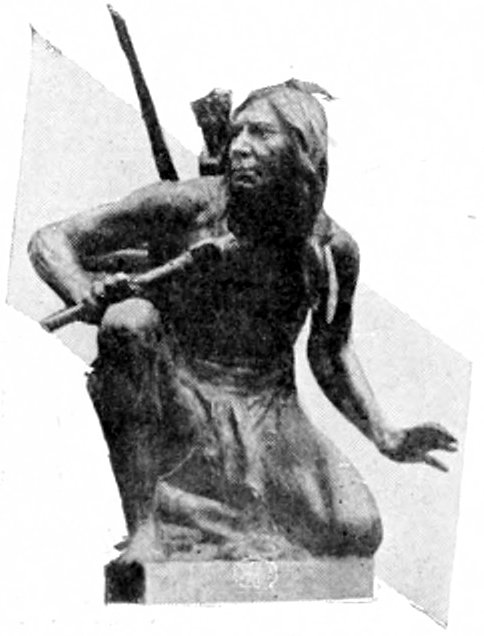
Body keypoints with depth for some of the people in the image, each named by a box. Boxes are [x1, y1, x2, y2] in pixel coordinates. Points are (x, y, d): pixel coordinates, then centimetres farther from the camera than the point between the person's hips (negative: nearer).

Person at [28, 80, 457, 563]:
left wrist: (386, 439, 6)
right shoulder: (187, 208, -10)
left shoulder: (334, 249, 0)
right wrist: (85, 294, -31)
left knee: (358, 534, -19)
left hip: (266, 414, 3)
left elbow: (331, 352, 18)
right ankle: (143, 530, -27)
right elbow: (49, 242, -8)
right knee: (128, 320, -34)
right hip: (173, 405, -2)